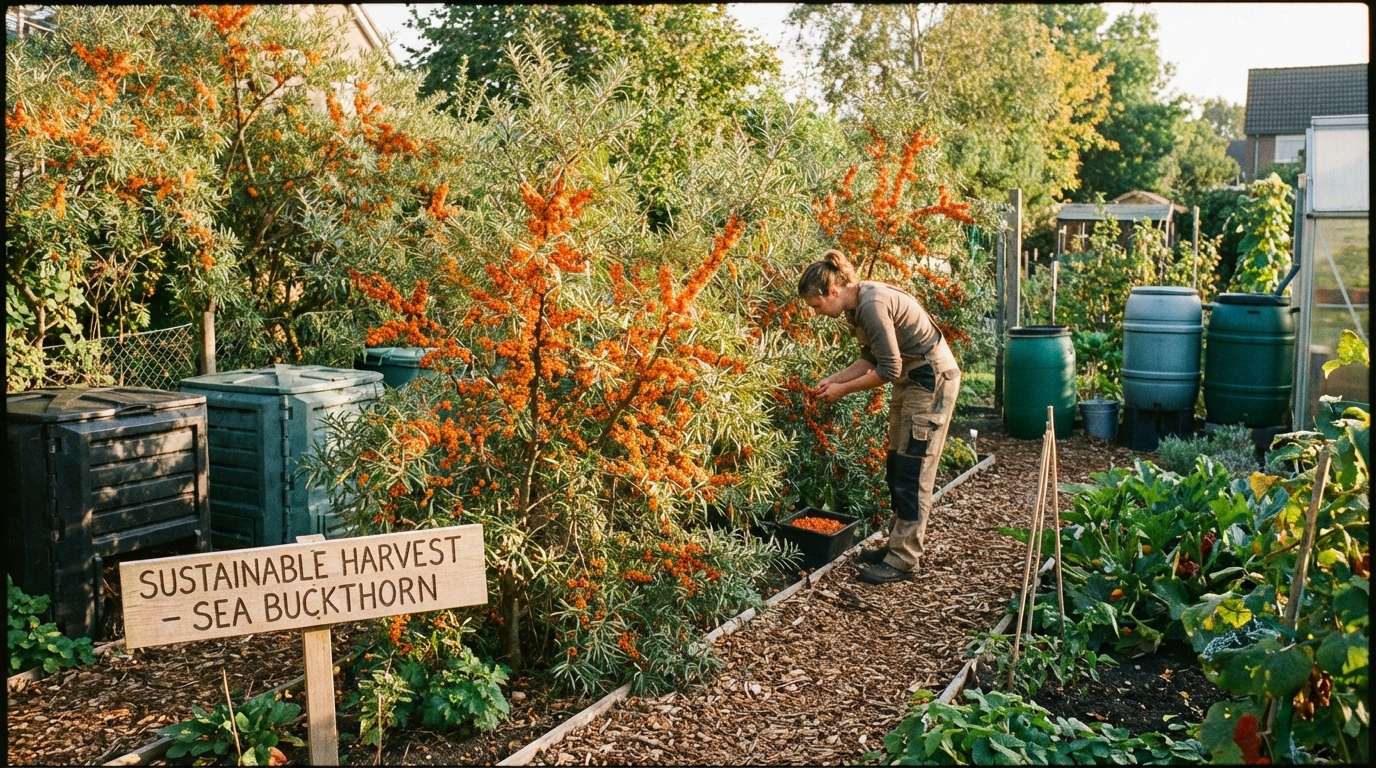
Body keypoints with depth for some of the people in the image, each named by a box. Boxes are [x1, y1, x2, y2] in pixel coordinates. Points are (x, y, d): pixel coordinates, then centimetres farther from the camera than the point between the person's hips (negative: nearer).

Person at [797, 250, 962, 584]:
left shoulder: (873, 304, -25)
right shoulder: (857, 304, 4)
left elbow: (888, 369, -23)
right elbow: (871, 358, 12)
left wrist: (843, 389, -14)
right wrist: (834, 379, 2)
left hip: (932, 379, -10)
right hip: (911, 379, 10)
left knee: (912, 469, -7)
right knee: (896, 466, 12)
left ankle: (902, 560, -2)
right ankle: (899, 544, 21)